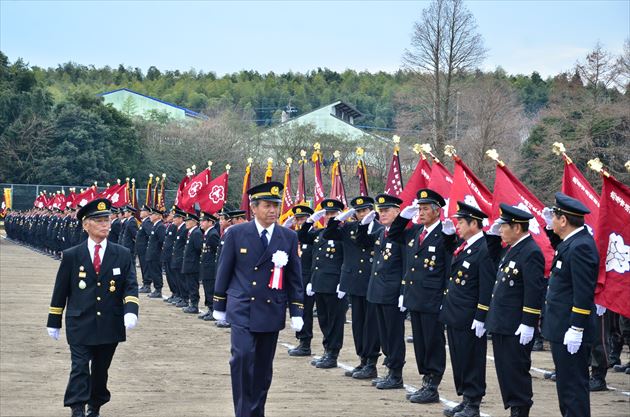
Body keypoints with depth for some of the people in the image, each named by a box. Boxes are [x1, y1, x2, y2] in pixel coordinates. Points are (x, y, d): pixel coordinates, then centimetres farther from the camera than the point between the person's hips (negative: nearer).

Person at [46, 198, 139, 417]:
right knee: (80, 367, -9)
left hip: (110, 325, 2)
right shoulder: (71, 256, 3)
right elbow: (60, 291, 7)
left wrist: (130, 311, -20)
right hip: (80, 325, -1)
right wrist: (54, 322, 7)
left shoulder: (122, 255, 5)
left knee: (101, 369, 11)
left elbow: (131, 286, -2)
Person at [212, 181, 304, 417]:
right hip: (242, 310, -2)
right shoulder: (236, 234, -1)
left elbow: (294, 278, 7)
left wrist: (296, 312, 3)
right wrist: (219, 305, 7)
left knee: (263, 367, 8)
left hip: (271, 311, 2)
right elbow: (224, 271, 5)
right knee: (243, 356, -19)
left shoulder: (289, 237, 3)